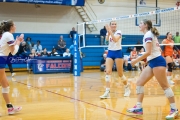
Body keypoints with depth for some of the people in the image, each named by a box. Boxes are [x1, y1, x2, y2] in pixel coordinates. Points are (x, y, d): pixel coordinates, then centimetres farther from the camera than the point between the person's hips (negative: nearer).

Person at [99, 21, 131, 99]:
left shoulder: (118, 32, -6)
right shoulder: (108, 32, 8)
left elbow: (115, 39, -27)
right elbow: (107, 39, -13)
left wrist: (110, 31, -32)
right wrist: (108, 32, -26)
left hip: (118, 53, -4)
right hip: (110, 53, 4)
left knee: (120, 74, 1)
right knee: (108, 72, -11)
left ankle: (127, 88, 23)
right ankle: (107, 92, -16)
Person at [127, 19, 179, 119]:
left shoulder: (148, 35, -11)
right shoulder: (151, 34, 18)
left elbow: (148, 52, -20)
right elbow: (158, 49, 20)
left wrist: (136, 60, -14)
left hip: (157, 62, -10)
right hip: (152, 62, 10)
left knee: (165, 86, -6)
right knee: (139, 83, 6)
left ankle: (174, 110, 0)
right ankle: (139, 108, 7)